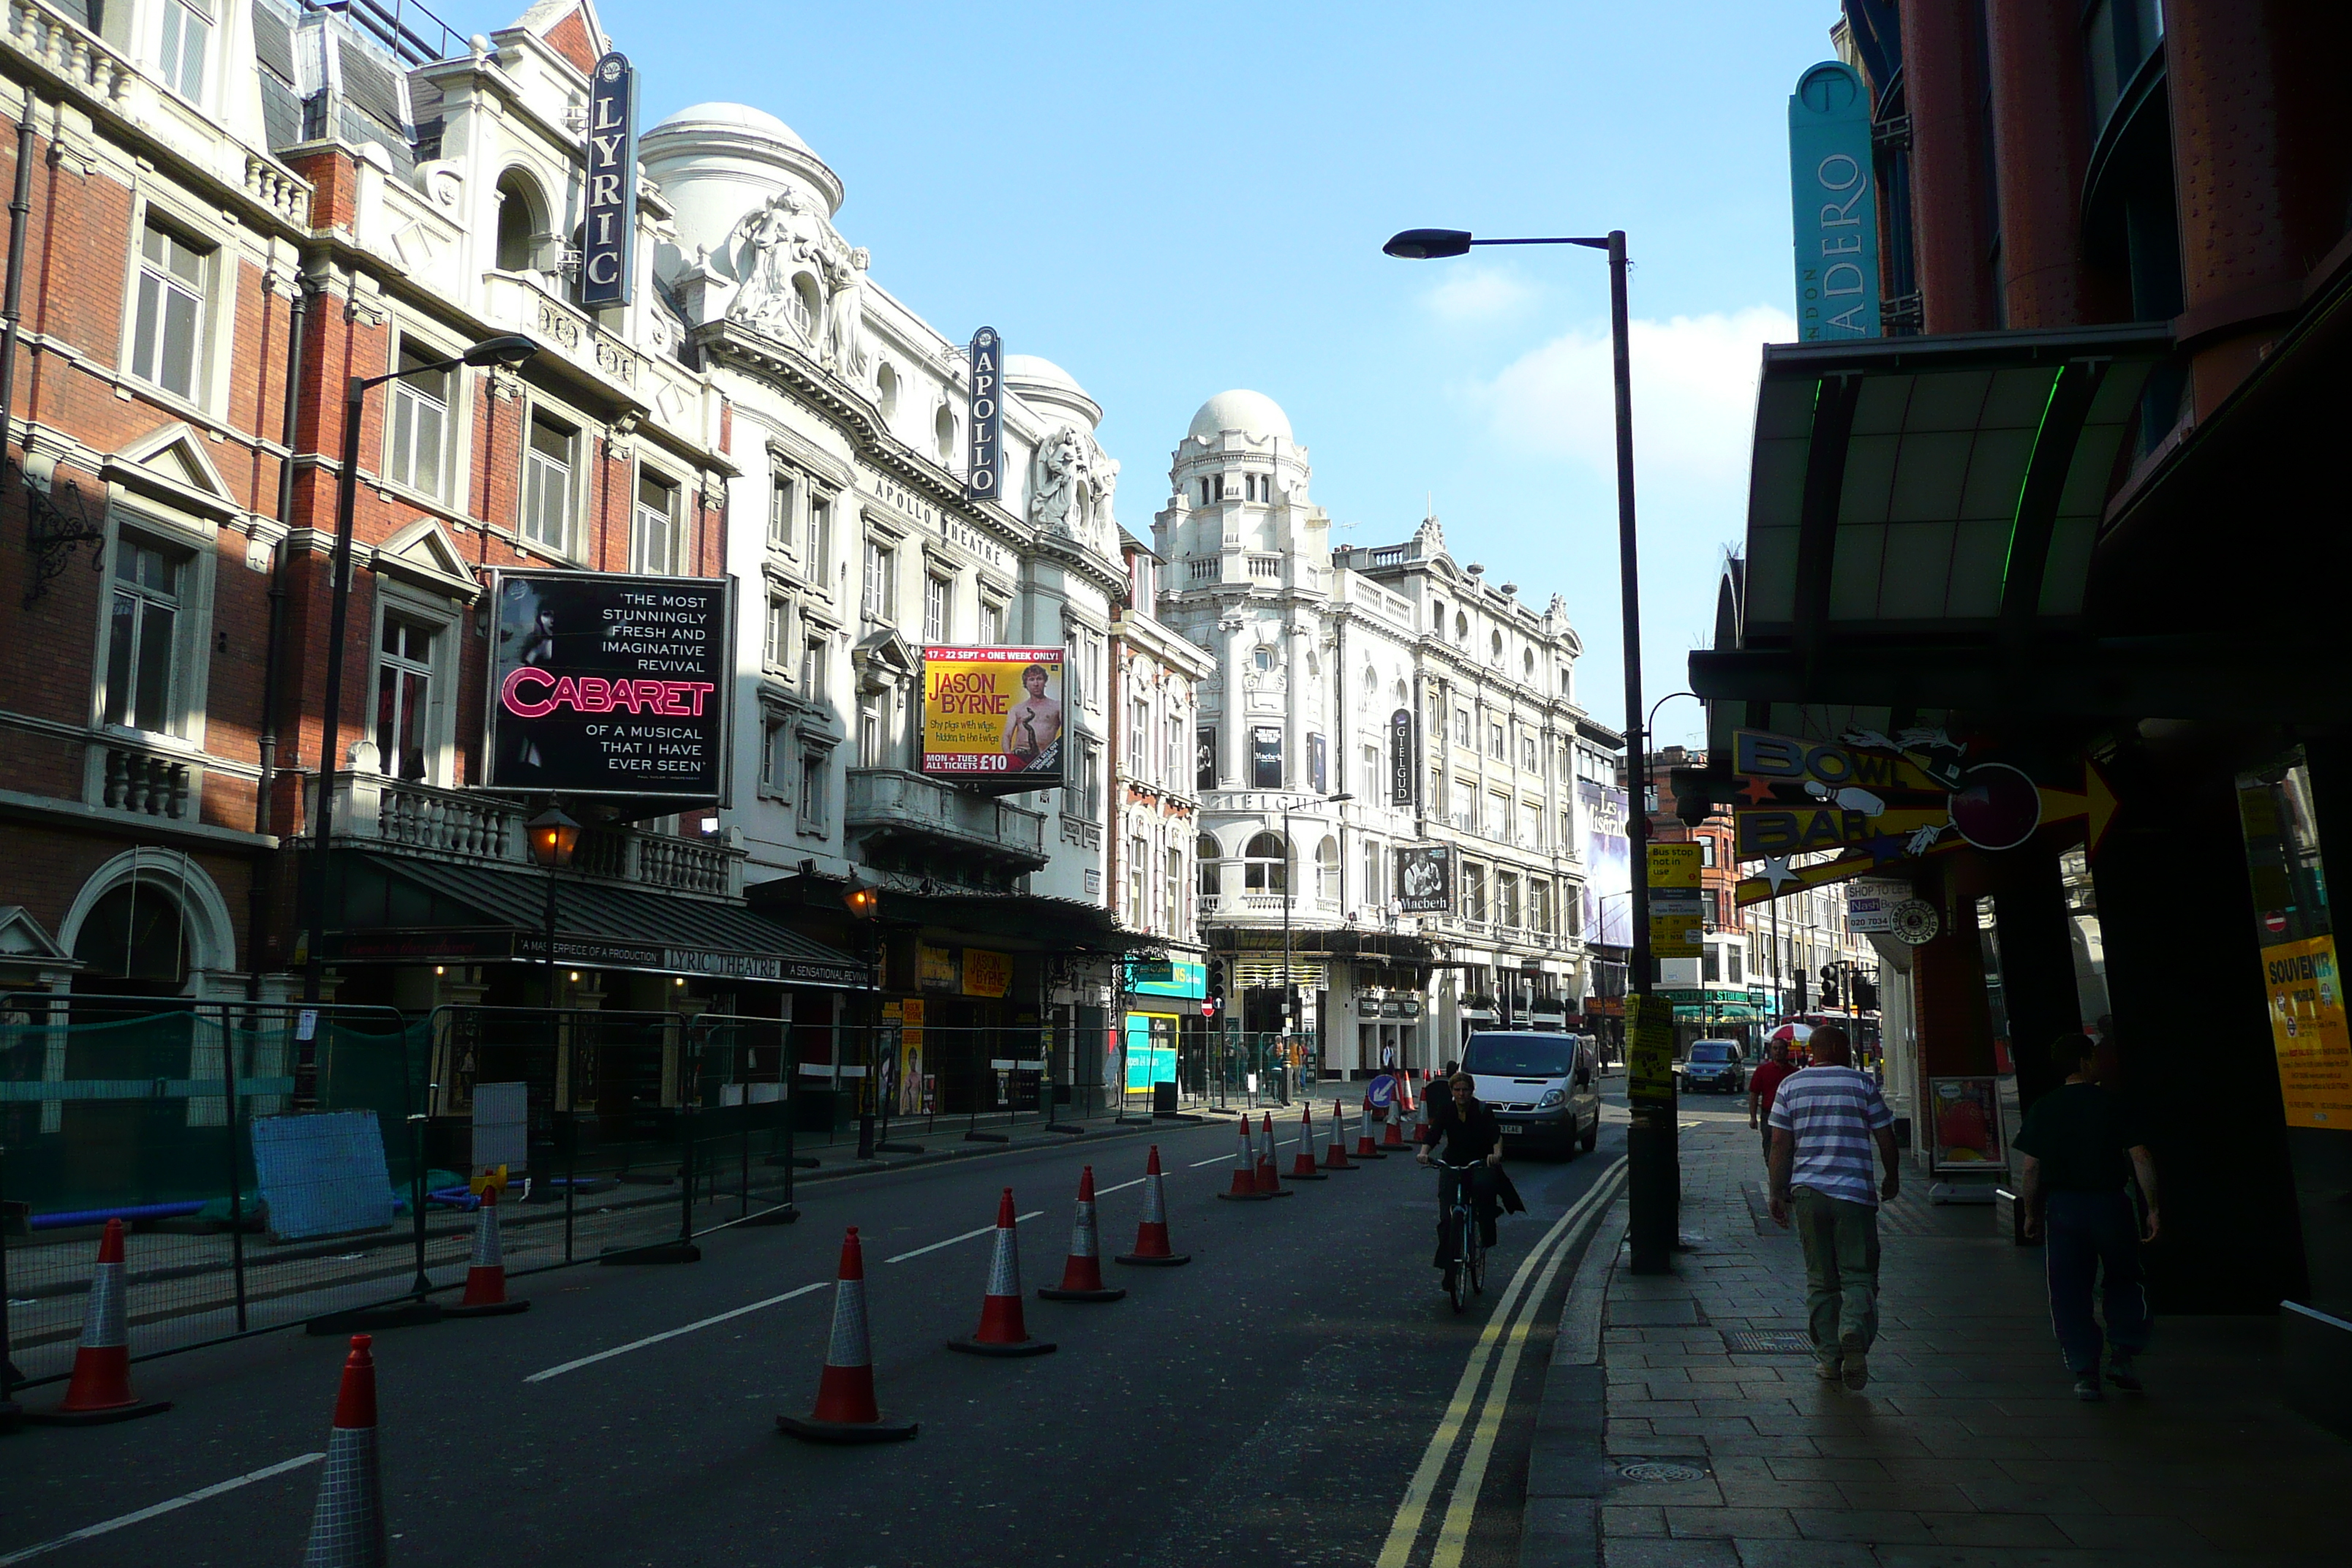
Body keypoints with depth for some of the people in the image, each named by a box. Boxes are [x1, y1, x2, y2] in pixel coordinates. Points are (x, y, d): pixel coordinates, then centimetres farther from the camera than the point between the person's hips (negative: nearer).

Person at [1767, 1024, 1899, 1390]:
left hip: (1807, 1193, 2)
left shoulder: (1790, 1085, 6)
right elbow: (1886, 1139, 5)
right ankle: (1854, 1332, -22)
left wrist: (1778, 1193, 9)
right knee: (1858, 1275, 3)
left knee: (1820, 1279, 11)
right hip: (1854, 1194, -2)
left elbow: (1780, 1145, 3)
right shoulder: (1861, 1083, 1)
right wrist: (1891, 1178, 21)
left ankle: (1828, 1357, 12)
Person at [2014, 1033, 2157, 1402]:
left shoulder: (2043, 1108, 0)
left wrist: (2031, 1213, 10)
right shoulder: (2112, 1102, -3)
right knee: (2124, 1281, 20)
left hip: (2063, 1206, 1)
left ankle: (2084, 1373, 4)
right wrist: (2152, 1209, -1)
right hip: (2110, 1203, 0)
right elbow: (2141, 1158, -8)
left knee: (2069, 1293, 6)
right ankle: (2122, 1356, 12)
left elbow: (2029, 1167, -1)